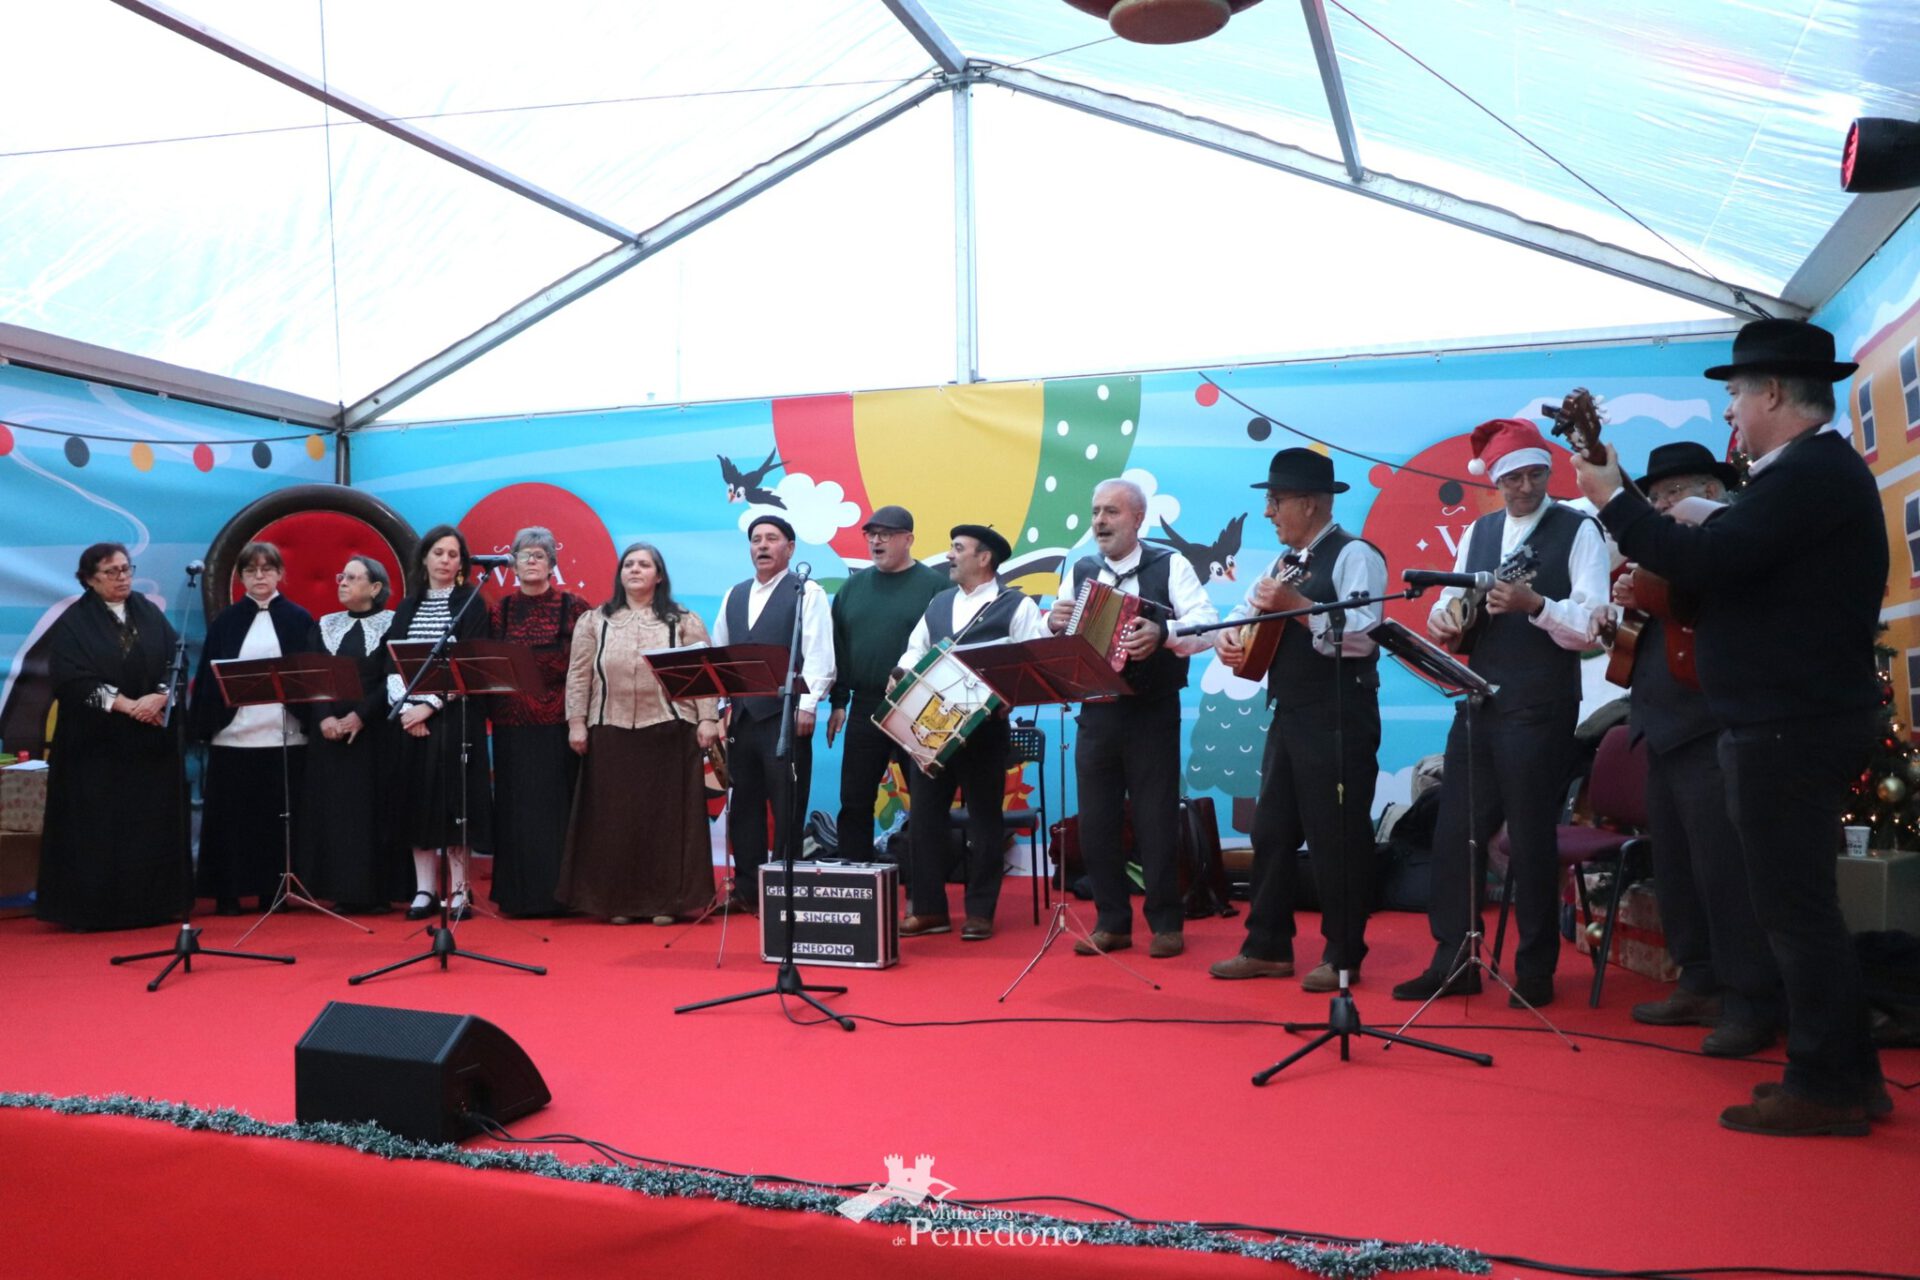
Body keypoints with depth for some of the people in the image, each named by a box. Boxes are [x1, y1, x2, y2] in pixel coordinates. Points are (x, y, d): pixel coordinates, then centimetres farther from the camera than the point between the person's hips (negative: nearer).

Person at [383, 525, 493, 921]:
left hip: (454, 716, -4)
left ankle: (458, 889, 4)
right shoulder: (407, 608, 13)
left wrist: (430, 705, -15)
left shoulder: (471, 604, 0)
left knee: (453, 797, -4)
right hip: (410, 717, 4)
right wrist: (404, 707, -9)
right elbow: (390, 661, 6)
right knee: (417, 798, 4)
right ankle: (425, 889, 10)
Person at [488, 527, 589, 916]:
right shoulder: (500, 610, 10)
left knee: (556, 806, -1)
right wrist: (493, 706, -1)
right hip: (512, 724, 3)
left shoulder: (573, 607, 1)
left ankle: (558, 892, 6)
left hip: (558, 722, -3)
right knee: (516, 807, 4)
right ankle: (518, 894, 12)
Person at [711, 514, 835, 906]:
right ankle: (748, 887, 19)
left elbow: (819, 655, -10)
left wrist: (807, 705, -18)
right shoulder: (734, 596, 17)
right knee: (744, 804, 10)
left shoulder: (807, 592, -2)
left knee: (786, 807, 0)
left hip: (784, 715, -6)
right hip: (741, 713, 6)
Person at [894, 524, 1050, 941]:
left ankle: (980, 912, 13)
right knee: (924, 815, 5)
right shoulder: (937, 604, 18)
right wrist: (901, 678, -2)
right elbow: (914, 653, 17)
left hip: (984, 725, -5)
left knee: (984, 818, 4)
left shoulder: (1017, 606, -1)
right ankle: (928, 909, 14)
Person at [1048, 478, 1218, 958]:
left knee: (1156, 819, 1)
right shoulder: (1079, 571, 10)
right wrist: (1054, 623, -15)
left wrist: (1162, 633, -32)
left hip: (1152, 713, -4)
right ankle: (1112, 922, 18)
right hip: (1096, 712, 4)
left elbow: (1208, 623, -14)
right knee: (1095, 821, 6)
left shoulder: (1170, 566, -1)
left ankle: (1166, 923, 14)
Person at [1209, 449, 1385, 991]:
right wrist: (1228, 636, 1)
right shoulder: (1285, 561, 16)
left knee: (1337, 839, -1)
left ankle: (1343, 956, 10)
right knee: (1272, 831, 11)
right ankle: (1267, 947, 21)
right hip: (1289, 716, 9)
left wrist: (1298, 605, -23)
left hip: (1339, 718, -9)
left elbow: (1360, 636, -21)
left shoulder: (1354, 556, -9)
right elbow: (1246, 610, 22)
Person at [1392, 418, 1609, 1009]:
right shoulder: (1478, 532, 13)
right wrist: (1444, 621, -7)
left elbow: (1591, 626, -13)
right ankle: (1452, 963, 17)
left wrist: (1533, 604, -28)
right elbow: (1451, 602, 16)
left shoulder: (1577, 531, -4)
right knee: (1453, 834, 6)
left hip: (1541, 710, -5)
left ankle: (1536, 972, 16)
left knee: (1531, 841, 2)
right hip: (1478, 702, 6)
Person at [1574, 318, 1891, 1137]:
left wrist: (1612, 499, -14)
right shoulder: (1817, 470, 18)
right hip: (1796, 722, 11)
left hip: (1790, 730, -11)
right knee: (1800, 904, 16)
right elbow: (1732, 565, 16)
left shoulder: (1812, 472, -17)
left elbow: (1704, 560, -25)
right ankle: (1846, 1073, 24)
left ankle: (1826, 1088, 6)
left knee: (1795, 906, -3)